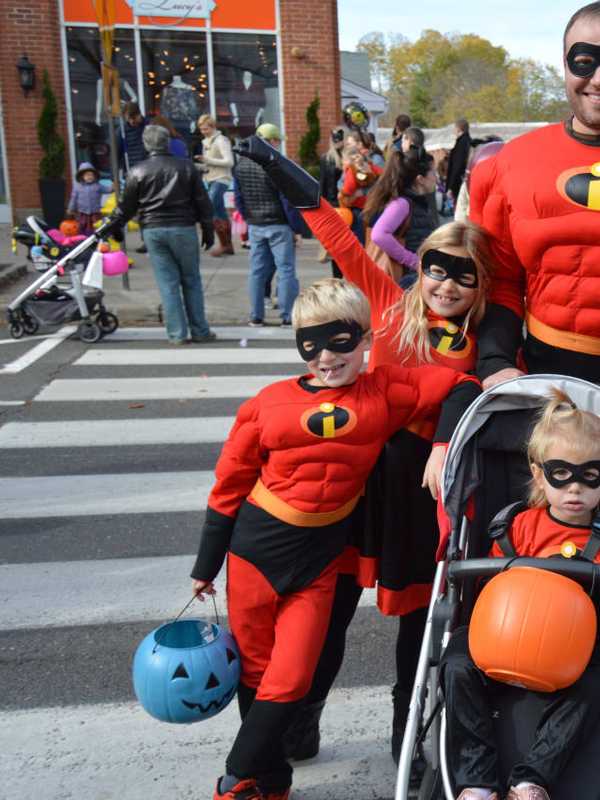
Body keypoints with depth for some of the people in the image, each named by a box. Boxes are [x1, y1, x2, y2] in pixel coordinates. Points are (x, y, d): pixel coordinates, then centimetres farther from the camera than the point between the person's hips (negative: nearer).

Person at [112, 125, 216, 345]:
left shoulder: (137, 172, 1)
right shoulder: (186, 167, 3)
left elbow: (127, 206, 5)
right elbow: (202, 201, 4)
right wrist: (208, 229, 11)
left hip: (153, 231, 0)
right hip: (184, 228, 0)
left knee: (167, 283, 3)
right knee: (191, 281, 9)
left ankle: (177, 334, 2)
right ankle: (200, 331, 11)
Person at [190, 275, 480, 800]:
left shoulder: (383, 393, -7)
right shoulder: (270, 403, -10)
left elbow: (460, 388, -2)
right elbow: (229, 484, -2)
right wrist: (206, 566, 5)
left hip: (318, 563, 0)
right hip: (253, 554, 0)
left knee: (289, 681, 2)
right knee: (255, 672, 13)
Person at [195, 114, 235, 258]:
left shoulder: (221, 140, -7)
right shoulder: (206, 142, 18)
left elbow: (229, 162, -16)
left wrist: (207, 160, -20)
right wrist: (197, 165, 4)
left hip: (221, 179, -8)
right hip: (211, 180, 8)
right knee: (220, 213, 9)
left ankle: (224, 244, -12)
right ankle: (228, 245, 14)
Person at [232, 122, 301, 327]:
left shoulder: (240, 165, 5)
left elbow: (238, 198, 10)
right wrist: (296, 227, -6)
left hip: (255, 226, 6)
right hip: (279, 225, -5)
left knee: (257, 270, 11)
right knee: (286, 270, 2)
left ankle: (256, 316, 14)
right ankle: (288, 316, 2)